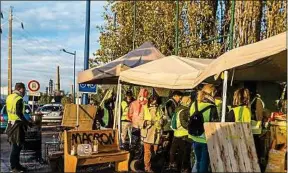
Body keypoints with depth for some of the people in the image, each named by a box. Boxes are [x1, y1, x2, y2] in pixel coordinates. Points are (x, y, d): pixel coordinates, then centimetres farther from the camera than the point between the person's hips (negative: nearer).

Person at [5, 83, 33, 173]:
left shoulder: (9, 97, 10)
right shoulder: (19, 99, -18)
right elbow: (19, 113, -23)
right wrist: (27, 122, -15)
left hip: (11, 123, 9)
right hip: (17, 125, -9)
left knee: (15, 145, 16)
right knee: (16, 146, -2)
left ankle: (16, 165, 23)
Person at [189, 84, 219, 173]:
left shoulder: (194, 104, -1)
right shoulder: (211, 107, -18)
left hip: (195, 138, 5)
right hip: (207, 139, -5)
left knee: (198, 161, 21)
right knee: (204, 162, 8)